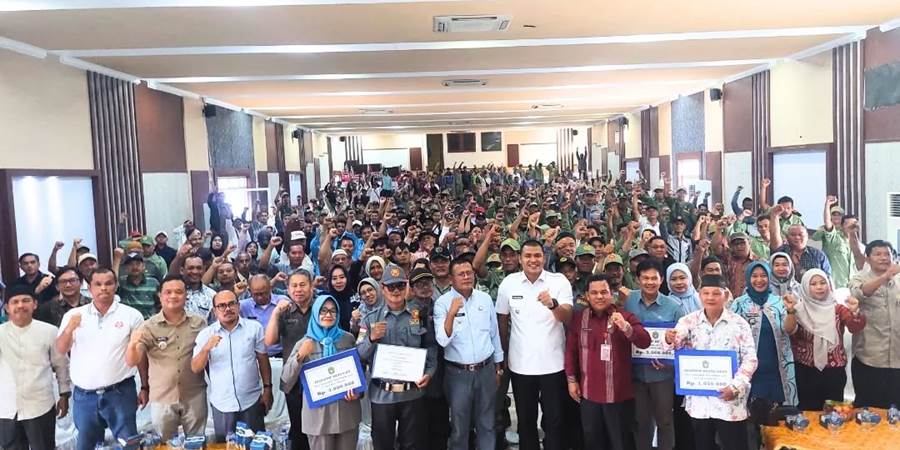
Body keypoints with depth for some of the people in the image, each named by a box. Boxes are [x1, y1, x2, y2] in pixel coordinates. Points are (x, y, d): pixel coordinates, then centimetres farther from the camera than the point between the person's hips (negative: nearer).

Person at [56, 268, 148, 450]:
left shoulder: (131, 315, -2)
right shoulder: (73, 315, 5)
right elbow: (60, 350, 1)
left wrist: (145, 387, 2)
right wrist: (69, 329, -18)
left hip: (120, 393, -2)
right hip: (83, 395, 3)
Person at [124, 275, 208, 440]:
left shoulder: (199, 323, -3)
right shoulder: (149, 326, -6)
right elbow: (131, 362, -13)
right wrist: (132, 345, -33)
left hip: (195, 397, 1)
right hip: (162, 399, 0)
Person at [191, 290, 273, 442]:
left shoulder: (254, 328, -3)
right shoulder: (206, 334, -2)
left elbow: (263, 360, 3)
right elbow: (195, 368, -4)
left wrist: (267, 389, 1)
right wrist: (206, 348, -21)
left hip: (251, 401, 0)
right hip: (221, 404, 1)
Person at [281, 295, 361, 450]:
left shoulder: (348, 339, 3)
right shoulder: (304, 344, -1)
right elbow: (286, 380, -6)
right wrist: (300, 356, -19)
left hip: (348, 411, 2)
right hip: (319, 414, -2)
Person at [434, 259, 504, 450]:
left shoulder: (485, 299, 2)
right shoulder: (442, 303, -9)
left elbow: (494, 334, 11)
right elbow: (443, 341, -19)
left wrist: (498, 367, 14)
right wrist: (451, 313, -32)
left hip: (486, 370, 3)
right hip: (458, 373, -3)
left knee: (486, 423, 15)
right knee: (459, 426, 10)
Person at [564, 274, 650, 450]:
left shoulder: (625, 316, -7)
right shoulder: (579, 318, 1)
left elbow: (645, 342, -18)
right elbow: (571, 350, 8)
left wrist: (625, 327, -35)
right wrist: (571, 379, 6)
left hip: (619, 394, -2)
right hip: (589, 393, 3)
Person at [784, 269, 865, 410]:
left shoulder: (837, 308, 4)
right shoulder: (800, 309, 0)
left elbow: (856, 328, -11)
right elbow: (791, 333, -14)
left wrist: (855, 313, -32)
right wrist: (791, 312, -33)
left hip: (834, 371, 1)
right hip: (806, 371, -1)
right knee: (808, 411, 5)